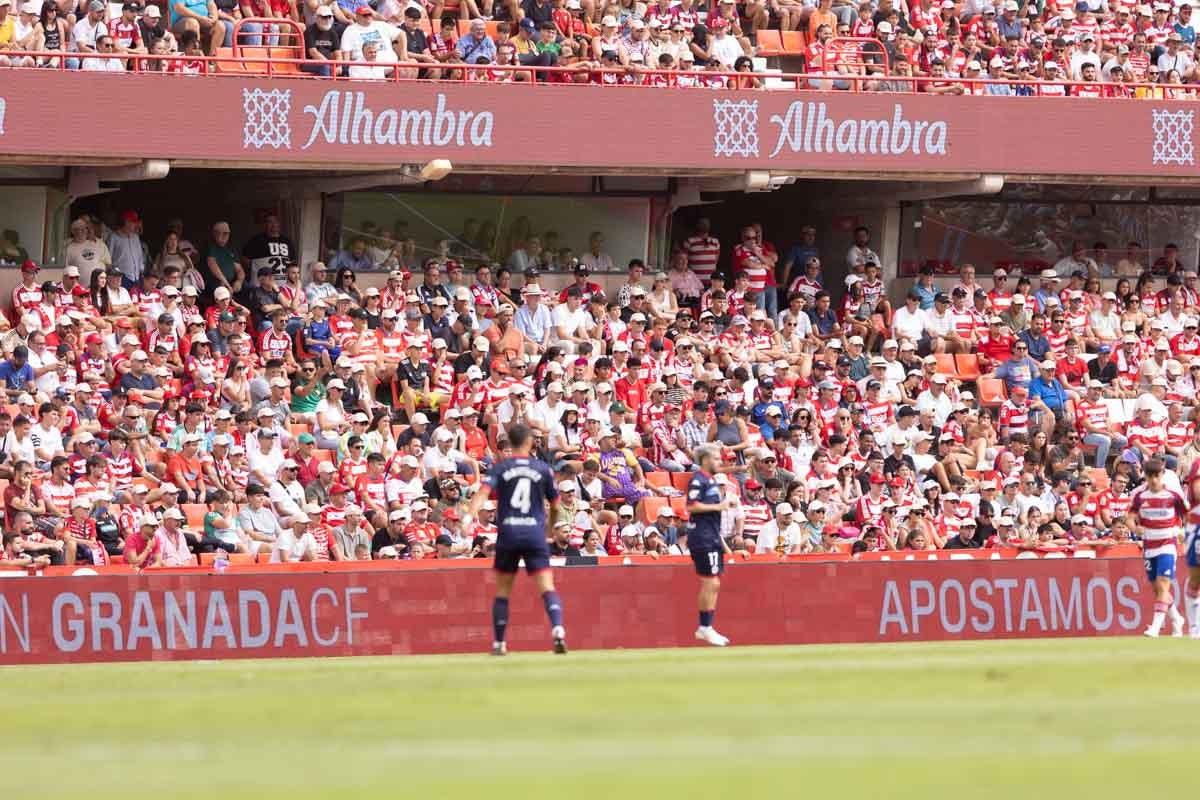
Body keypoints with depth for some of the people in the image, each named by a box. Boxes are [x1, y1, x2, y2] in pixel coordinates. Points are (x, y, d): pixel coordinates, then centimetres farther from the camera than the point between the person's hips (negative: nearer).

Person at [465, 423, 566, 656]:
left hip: (508, 534, 1)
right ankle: (557, 629, -29)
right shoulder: (543, 469, 6)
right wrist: (550, 525, 33)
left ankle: (498, 644, 15)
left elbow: (484, 491, -14)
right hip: (535, 534, -1)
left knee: (502, 590, 13)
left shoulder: (500, 468, 4)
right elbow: (555, 506, 14)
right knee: (547, 587, -6)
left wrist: (470, 514, -28)